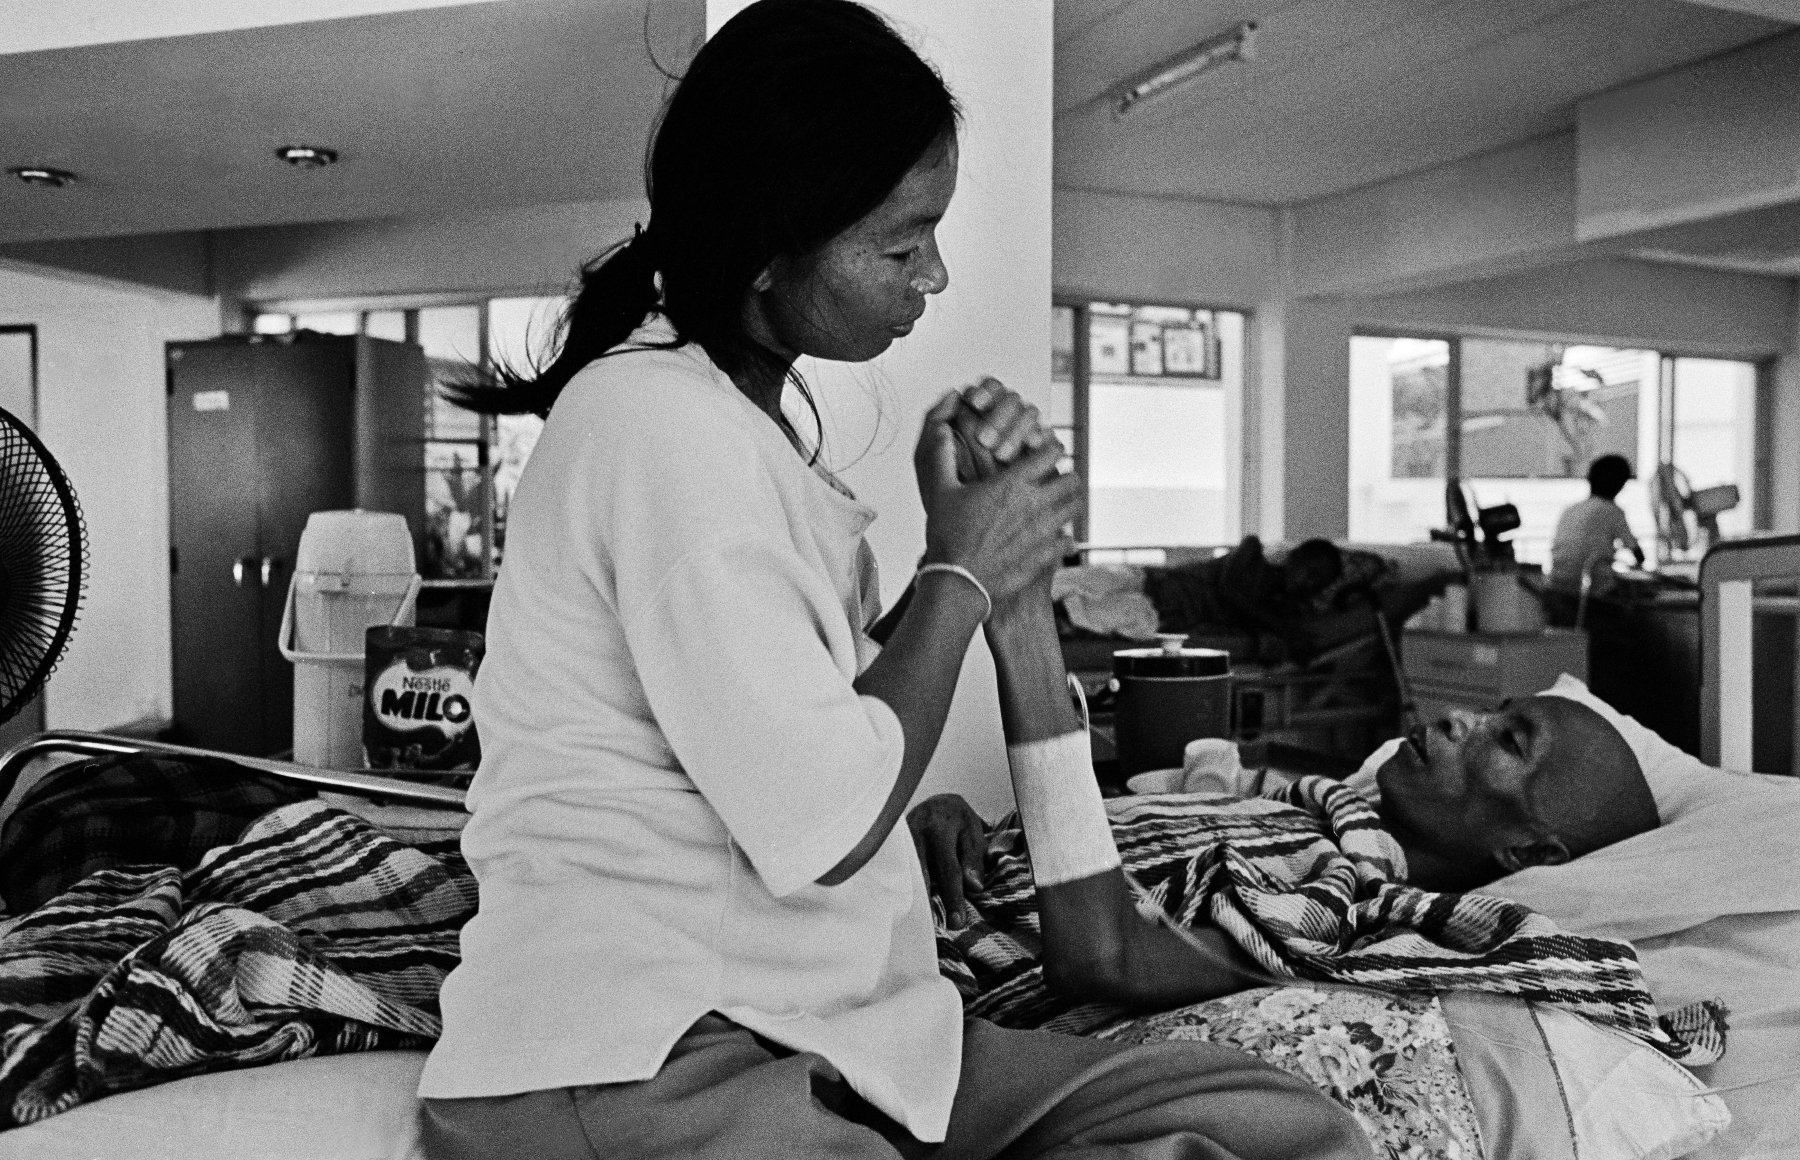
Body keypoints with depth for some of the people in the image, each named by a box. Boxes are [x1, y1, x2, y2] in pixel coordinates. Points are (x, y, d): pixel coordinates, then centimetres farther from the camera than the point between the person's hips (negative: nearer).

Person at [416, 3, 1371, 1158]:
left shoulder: (743, 412, 16)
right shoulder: (662, 418, -15)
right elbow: (824, 826, -19)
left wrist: (1007, 572, 2)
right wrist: (958, 573, -7)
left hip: (828, 1032, 8)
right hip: (634, 1067, -8)